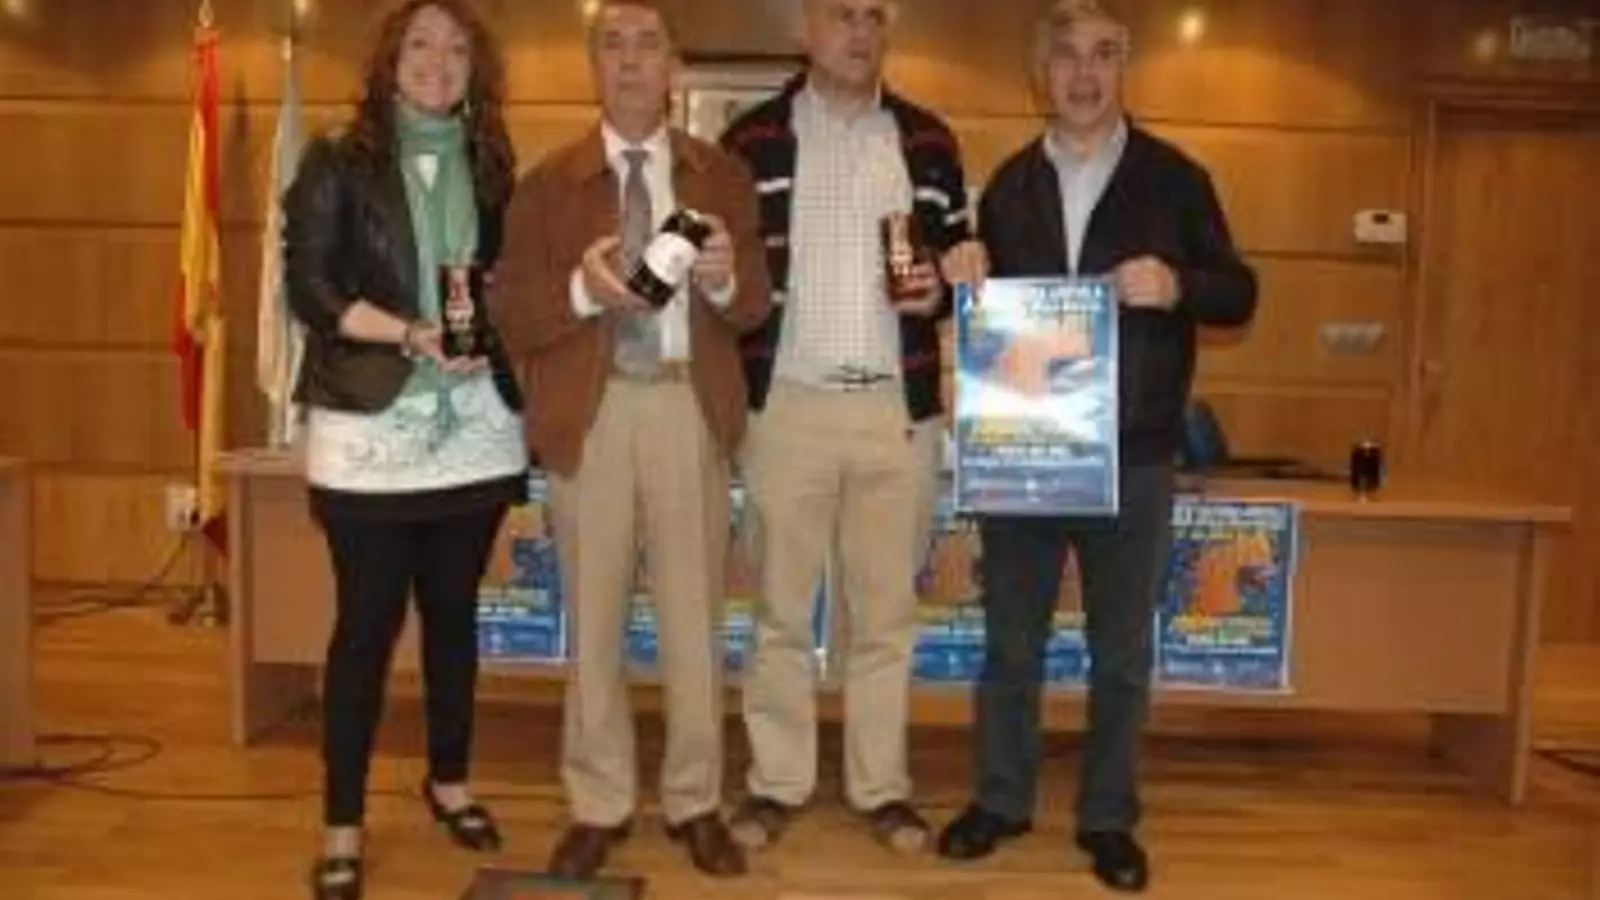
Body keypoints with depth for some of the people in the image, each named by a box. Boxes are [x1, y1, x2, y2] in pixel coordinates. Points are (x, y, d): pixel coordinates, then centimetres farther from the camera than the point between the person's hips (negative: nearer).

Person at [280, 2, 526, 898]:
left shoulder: (493, 169, 12)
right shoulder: (337, 163, 1)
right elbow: (309, 287, -8)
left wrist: (491, 328, -4)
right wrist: (412, 334, -20)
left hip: (476, 425, 4)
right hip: (369, 429, -3)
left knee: (454, 608, 13)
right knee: (367, 622, 0)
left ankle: (450, 780, 31)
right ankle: (343, 822, 12)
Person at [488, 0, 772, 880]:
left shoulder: (723, 174, 9)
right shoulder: (547, 182, 6)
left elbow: (754, 307, 3)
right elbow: (512, 315, -1)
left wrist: (725, 279, -19)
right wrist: (580, 288, -19)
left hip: (690, 406, 0)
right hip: (591, 411, 0)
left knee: (694, 614, 6)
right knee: (593, 617, 8)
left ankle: (695, 802, 21)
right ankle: (599, 805, 23)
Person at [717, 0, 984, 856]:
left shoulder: (928, 140, 9)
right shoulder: (752, 138, 3)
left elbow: (960, 255, 14)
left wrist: (940, 288, -8)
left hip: (898, 407, 2)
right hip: (787, 406, -1)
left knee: (886, 609, 10)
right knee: (782, 608, 8)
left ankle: (882, 784, 23)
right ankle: (776, 781, 21)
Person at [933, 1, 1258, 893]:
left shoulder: (1175, 178, 0)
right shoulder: (1009, 185, 8)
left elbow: (1240, 293, 2)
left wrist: (1179, 286, -17)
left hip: (1132, 456, -2)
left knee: (1123, 652, 9)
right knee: (1012, 640, 11)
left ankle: (1109, 817, 26)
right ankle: (1002, 799, 28)